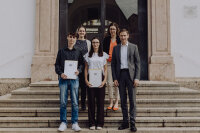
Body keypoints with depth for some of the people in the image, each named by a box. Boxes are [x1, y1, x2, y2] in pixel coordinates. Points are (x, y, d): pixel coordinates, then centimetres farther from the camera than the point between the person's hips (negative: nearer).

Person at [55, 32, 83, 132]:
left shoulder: (78, 52, 11)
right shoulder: (61, 51, 10)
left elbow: (81, 64, 11)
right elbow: (57, 64, 7)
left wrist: (79, 70, -9)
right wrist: (60, 73, -9)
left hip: (74, 78, 0)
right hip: (63, 78, 0)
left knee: (75, 101, 0)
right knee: (63, 102, 1)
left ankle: (75, 123, 8)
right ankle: (63, 122, 10)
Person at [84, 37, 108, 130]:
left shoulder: (104, 55, 8)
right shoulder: (88, 55, 10)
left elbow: (105, 69, 7)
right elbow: (86, 69, 9)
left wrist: (104, 80, -5)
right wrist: (86, 80, -3)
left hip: (100, 80, 0)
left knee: (100, 101, 0)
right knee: (91, 101, 0)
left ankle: (100, 123, 8)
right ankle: (92, 123, 8)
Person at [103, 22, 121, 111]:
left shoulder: (120, 39, 4)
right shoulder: (106, 39, 10)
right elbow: (104, 51, 12)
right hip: (108, 63, 2)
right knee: (109, 83, 0)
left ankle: (116, 102, 8)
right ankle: (111, 102, 11)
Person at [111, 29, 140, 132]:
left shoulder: (133, 47, 5)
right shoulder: (116, 48, 11)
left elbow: (138, 63, 2)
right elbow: (113, 64, 10)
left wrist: (137, 78, -7)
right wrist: (115, 78, 1)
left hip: (130, 74, -2)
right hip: (120, 75, 2)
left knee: (132, 100, -4)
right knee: (123, 100, 6)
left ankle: (132, 123, 0)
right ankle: (125, 122, 13)